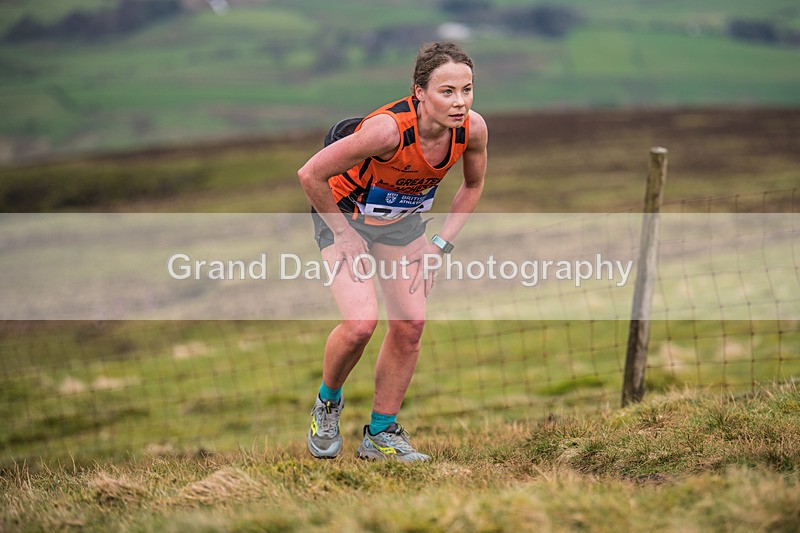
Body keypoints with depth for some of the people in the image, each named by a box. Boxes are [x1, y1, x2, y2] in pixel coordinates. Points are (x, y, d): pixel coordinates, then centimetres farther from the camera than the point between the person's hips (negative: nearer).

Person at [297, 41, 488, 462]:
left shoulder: (473, 129, -21)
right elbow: (310, 175, -28)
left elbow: (473, 185, 3)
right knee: (361, 322, -20)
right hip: (345, 215, -5)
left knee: (410, 325, 0)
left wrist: (441, 244, -3)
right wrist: (344, 235, -18)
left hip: (403, 221, 5)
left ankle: (381, 434, 16)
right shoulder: (389, 128, -38)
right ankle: (327, 403, 10)